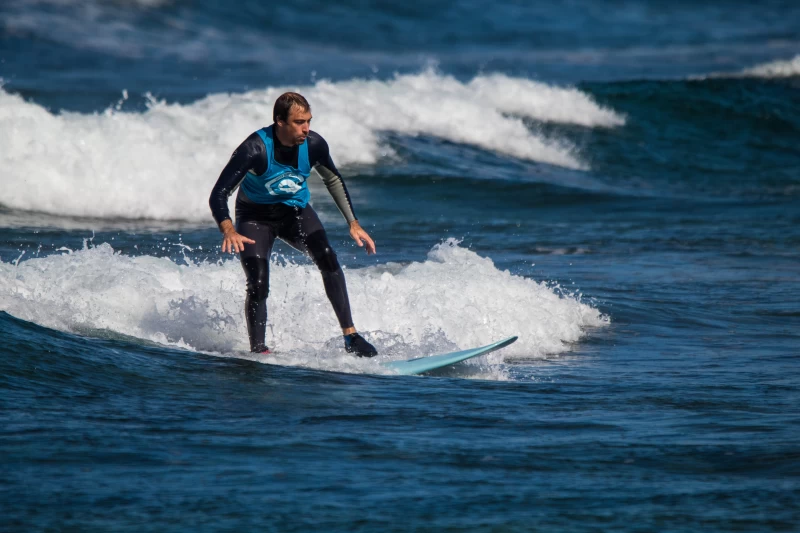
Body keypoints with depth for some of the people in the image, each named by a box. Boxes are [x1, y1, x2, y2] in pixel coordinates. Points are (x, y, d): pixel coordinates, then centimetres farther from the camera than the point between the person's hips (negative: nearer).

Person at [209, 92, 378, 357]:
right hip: (256, 216, -3)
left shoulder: (313, 144, -18)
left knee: (327, 258, -22)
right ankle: (258, 351, -6)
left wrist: (353, 223, 2)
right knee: (258, 285, -20)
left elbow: (333, 180, 4)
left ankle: (350, 335, -19)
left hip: (296, 211, 3)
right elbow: (218, 196, -29)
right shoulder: (254, 150, -30)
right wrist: (228, 231, -48)